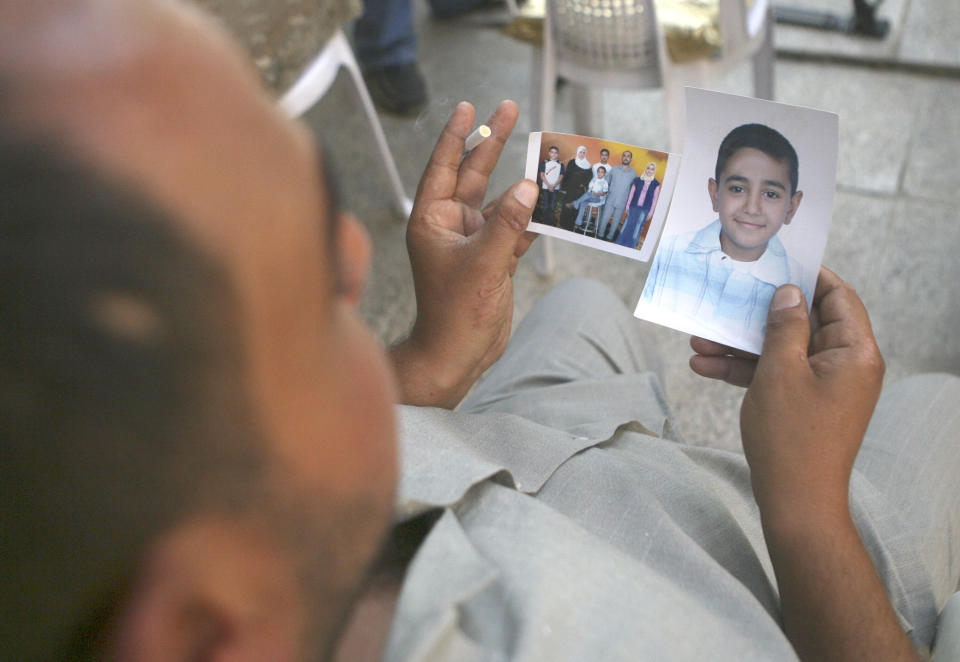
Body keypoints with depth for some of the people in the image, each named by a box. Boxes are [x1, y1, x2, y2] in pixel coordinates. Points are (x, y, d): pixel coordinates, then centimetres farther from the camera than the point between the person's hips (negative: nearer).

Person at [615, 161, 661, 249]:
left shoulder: (656, 184, -1)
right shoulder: (638, 180, 3)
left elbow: (655, 198, 0)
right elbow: (631, 193, 8)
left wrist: (651, 212, -1)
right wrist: (628, 205, 8)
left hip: (644, 209, -1)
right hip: (634, 207, 1)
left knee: (637, 228, 2)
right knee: (628, 225, 5)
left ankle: (631, 246, 11)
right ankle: (621, 243, 15)